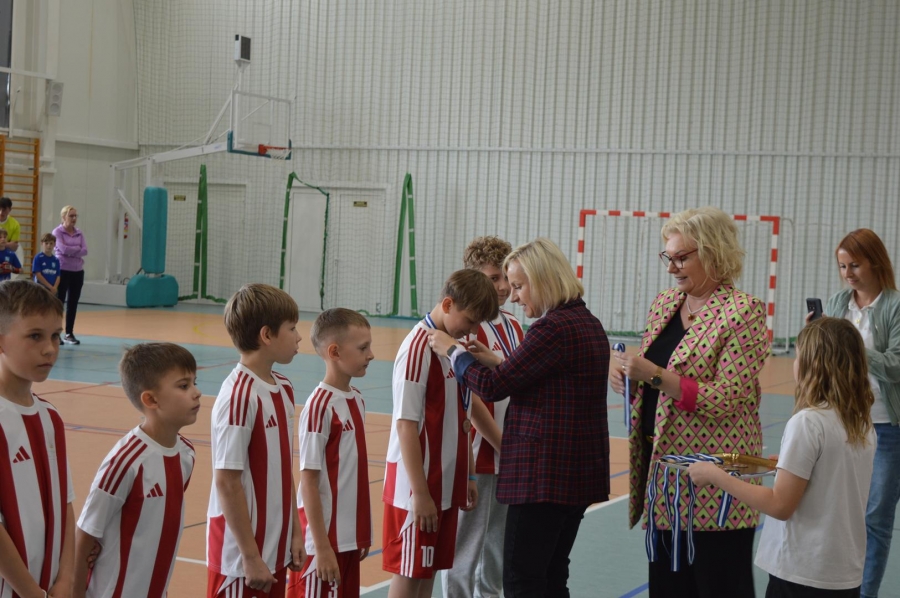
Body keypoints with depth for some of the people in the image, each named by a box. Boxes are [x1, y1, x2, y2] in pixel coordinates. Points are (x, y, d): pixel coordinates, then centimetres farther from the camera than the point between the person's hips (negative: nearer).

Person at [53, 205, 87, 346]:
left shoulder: (79, 233, 10)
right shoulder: (57, 232, -5)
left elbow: (85, 251, -1)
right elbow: (63, 249, -17)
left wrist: (71, 251, -11)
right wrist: (77, 249, -6)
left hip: (78, 271, 5)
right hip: (63, 271, -5)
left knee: (73, 303, 7)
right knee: (59, 302, -4)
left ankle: (69, 333, 14)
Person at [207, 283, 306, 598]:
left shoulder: (283, 390, 6)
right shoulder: (239, 396, -19)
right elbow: (227, 482, -18)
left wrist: (295, 531, 12)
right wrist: (250, 557, -15)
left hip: (276, 550, 8)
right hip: (242, 557, -8)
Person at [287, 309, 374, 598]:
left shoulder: (357, 400, 7)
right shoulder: (320, 406, -17)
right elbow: (308, 481, -16)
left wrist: (363, 534, 15)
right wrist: (321, 547, -17)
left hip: (350, 536, 8)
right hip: (326, 539, -8)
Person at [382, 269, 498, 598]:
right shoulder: (418, 347, -17)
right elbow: (406, 425, -18)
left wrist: (467, 476, 13)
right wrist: (419, 492, -19)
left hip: (447, 484, 8)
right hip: (418, 486, -8)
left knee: (429, 570, 14)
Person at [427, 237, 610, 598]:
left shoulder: (553, 328, -17)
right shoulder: (588, 324, 13)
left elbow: (492, 388, -16)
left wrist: (453, 350, -1)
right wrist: (498, 363, 15)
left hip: (544, 474, -10)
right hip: (580, 472, 10)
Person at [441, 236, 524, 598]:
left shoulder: (513, 326, 10)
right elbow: (470, 399, -17)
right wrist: (503, 445, -13)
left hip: (509, 457, 8)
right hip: (477, 457, -8)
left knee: (499, 554, 17)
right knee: (465, 553, 0)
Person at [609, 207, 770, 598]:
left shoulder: (743, 312, -12)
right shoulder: (664, 303, 10)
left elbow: (726, 399, -19)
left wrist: (654, 375, -24)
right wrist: (628, 378, -2)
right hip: (662, 474, 7)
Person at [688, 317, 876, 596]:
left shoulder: (807, 421, -18)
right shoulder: (864, 426, 4)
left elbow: (781, 506, -18)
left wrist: (715, 475, -12)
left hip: (802, 575, -7)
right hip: (847, 574, 7)